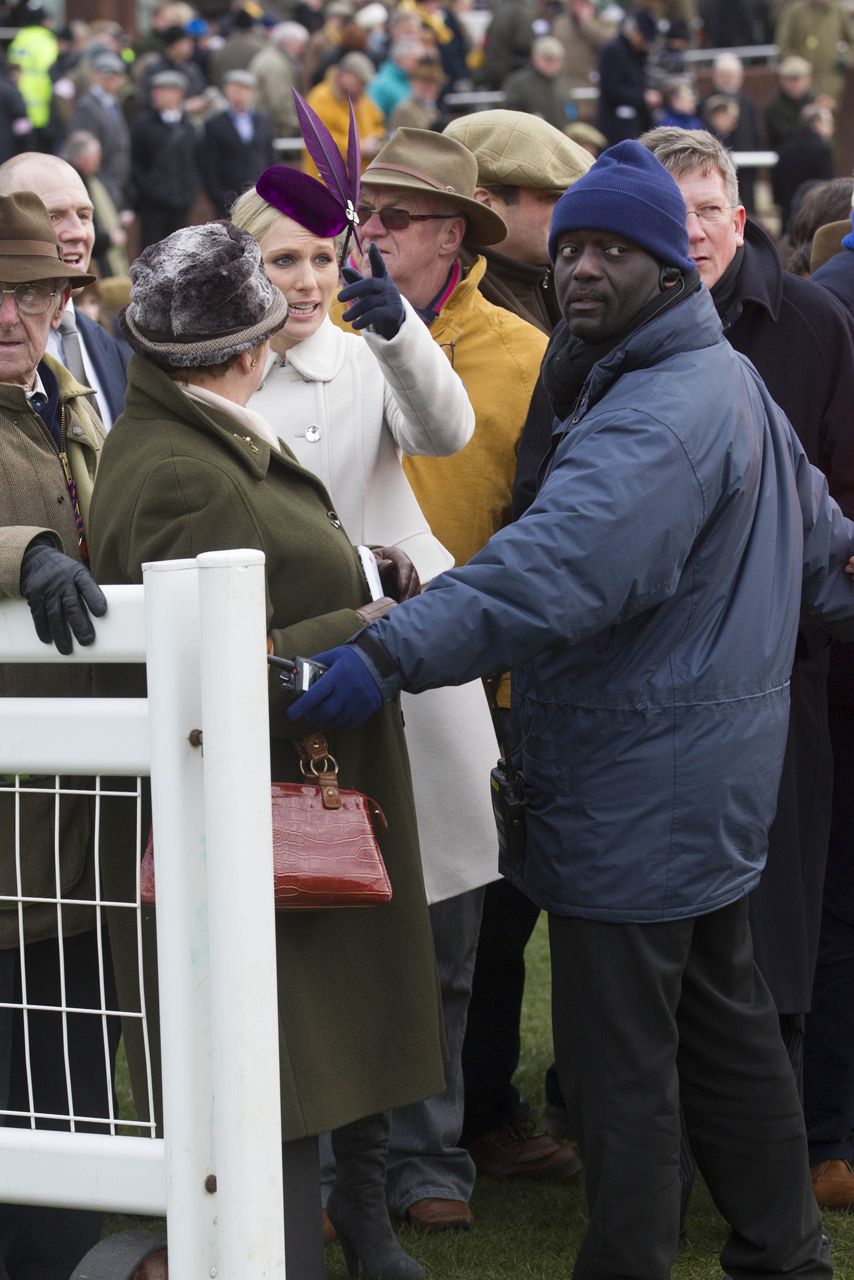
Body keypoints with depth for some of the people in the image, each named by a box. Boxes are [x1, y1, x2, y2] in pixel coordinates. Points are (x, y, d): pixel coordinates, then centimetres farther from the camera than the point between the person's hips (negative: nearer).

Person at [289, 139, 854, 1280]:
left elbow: (559, 567, -37)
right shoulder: (730, 380, 14)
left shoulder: (662, 417, -21)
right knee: (723, 1023, 21)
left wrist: (393, 652, -45)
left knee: (619, 1058, -4)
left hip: (638, 789, -11)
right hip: (712, 774, 11)